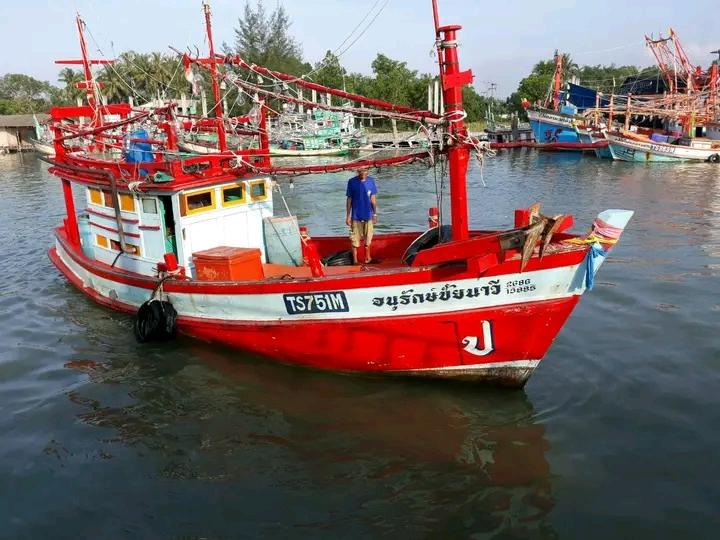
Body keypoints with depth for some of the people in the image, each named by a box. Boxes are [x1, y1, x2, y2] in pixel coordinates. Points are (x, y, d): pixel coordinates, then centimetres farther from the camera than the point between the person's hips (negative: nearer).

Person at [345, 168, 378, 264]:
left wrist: (375, 214, 4)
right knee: (355, 238, 3)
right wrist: (348, 216, -2)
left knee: (367, 238, 14)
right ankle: (355, 259, 14)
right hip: (356, 216, -2)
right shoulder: (352, 182, -7)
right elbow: (349, 199, -2)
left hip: (368, 215, 2)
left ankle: (367, 257, 30)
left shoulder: (371, 181, -1)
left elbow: (373, 198, 4)